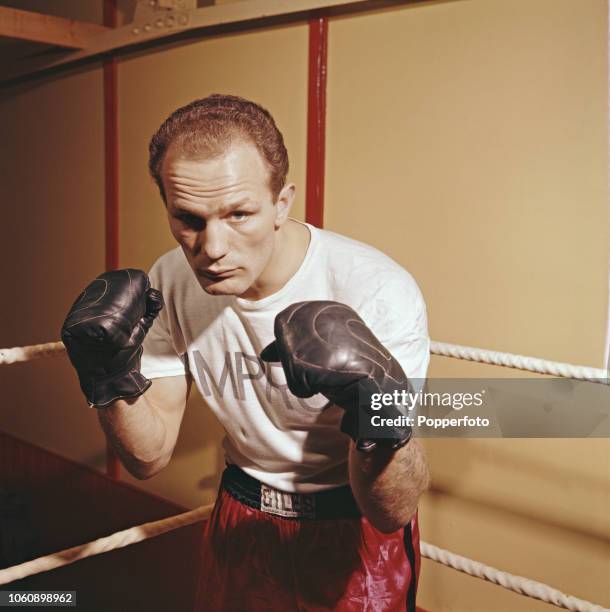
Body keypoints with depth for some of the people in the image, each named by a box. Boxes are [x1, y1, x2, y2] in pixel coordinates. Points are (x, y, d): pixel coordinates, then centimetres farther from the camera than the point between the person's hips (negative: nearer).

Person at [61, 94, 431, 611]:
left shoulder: (379, 293, -29)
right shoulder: (169, 282, -13)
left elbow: (392, 514, -27)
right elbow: (150, 458, -8)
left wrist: (381, 409, -47)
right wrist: (112, 379, -27)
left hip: (355, 529, -3)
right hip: (242, 518, 4)